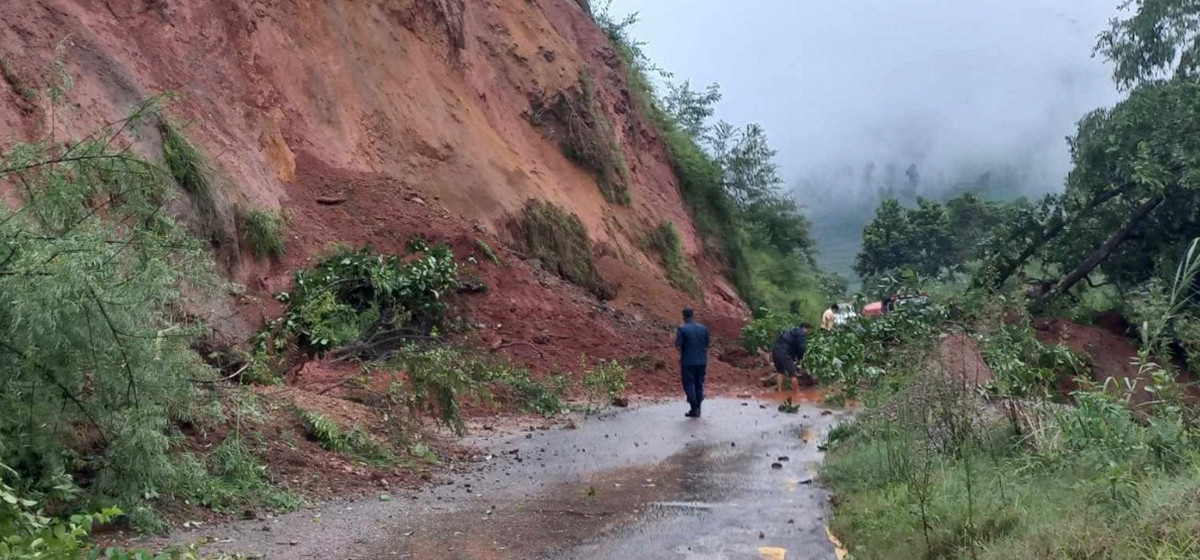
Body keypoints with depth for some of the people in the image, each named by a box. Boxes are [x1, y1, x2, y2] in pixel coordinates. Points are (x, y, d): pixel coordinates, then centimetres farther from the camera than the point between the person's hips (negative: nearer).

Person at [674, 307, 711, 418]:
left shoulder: (682, 329, -10)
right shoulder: (703, 329, 2)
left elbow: (678, 347, -12)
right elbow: (707, 346, 6)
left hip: (688, 362, -4)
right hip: (701, 362, 4)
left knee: (689, 384, 3)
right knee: (699, 385, 13)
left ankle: (694, 409, -1)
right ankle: (698, 409, 17)